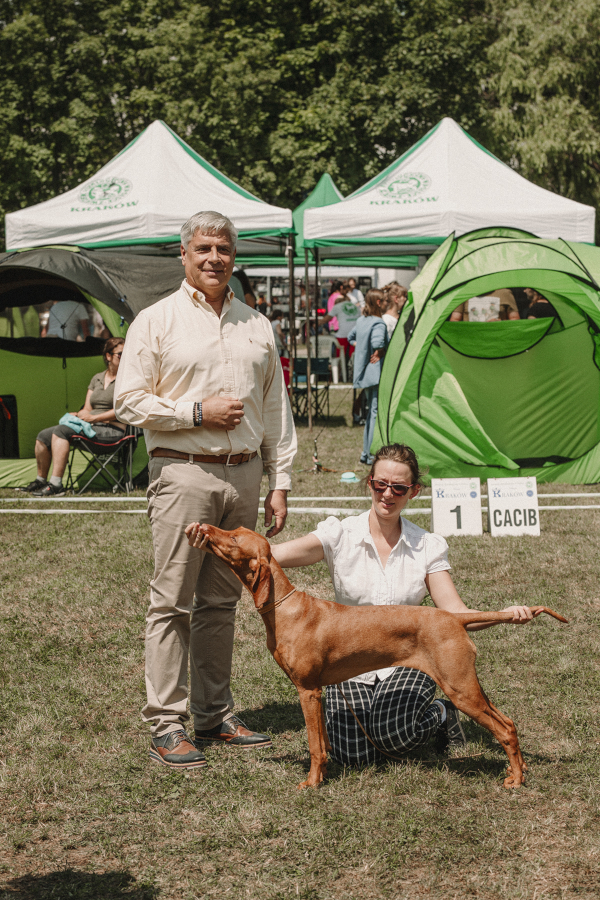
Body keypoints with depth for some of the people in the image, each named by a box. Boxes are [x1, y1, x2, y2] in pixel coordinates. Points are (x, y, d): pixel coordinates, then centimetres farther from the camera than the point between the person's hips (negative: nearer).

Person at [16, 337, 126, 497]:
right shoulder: (97, 378, 19)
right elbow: (87, 409, 17)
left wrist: (94, 418, -14)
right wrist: (78, 415, -6)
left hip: (112, 429, -7)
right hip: (91, 426, 8)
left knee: (61, 431, -27)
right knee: (44, 436, -4)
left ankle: (55, 485, -30)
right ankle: (40, 481, 13)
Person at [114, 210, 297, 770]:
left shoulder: (256, 326, 14)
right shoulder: (156, 321, 0)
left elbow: (276, 410, 15)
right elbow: (128, 401, -5)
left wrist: (280, 482, 10)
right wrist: (197, 412, -12)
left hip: (243, 474, 5)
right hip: (183, 472, -4)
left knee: (221, 601, 10)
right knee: (171, 602, -5)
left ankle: (214, 716, 19)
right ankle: (166, 726, 0)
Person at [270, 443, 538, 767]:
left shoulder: (428, 547, -1)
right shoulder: (340, 535, -5)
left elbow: (457, 615, -7)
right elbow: (274, 555, -21)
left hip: (408, 660, 0)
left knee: (393, 736, -28)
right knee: (354, 755, -19)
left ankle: (442, 713, 7)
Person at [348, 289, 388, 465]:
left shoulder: (361, 321, 11)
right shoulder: (378, 323, -17)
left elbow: (351, 337, 26)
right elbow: (378, 342, -35)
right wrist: (379, 354, -16)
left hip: (363, 372, 9)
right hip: (376, 372, -9)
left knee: (370, 410, 17)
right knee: (376, 412, -5)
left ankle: (366, 452, 22)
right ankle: (370, 454, -5)